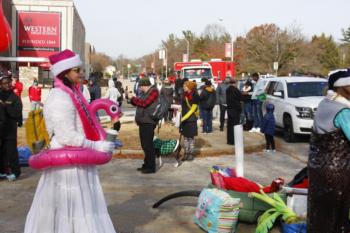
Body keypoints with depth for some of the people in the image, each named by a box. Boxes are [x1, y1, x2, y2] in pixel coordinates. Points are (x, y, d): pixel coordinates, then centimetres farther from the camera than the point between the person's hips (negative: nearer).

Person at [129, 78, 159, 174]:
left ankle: (151, 167, -2)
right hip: (143, 122, 10)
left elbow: (144, 103, -19)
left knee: (148, 145, -8)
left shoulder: (154, 92, -10)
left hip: (148, 122, -10)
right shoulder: (145, 93, 19)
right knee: (145, 144, 15)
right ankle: (146, 164, 25)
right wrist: (133, 100, 4)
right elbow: (139, 102, 22)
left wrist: (134, 99, -8)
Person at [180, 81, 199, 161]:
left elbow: (193, 109, -15)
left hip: (191, 119, -6)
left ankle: (191, 154, 11)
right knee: (185, 137, 10)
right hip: (184, 119, 6)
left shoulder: (195, 96, -14)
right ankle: (186, 153, 18)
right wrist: (182, 117, 10)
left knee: (191, 137, 2)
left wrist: (184, 118, -19)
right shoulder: (184, 95, 5)